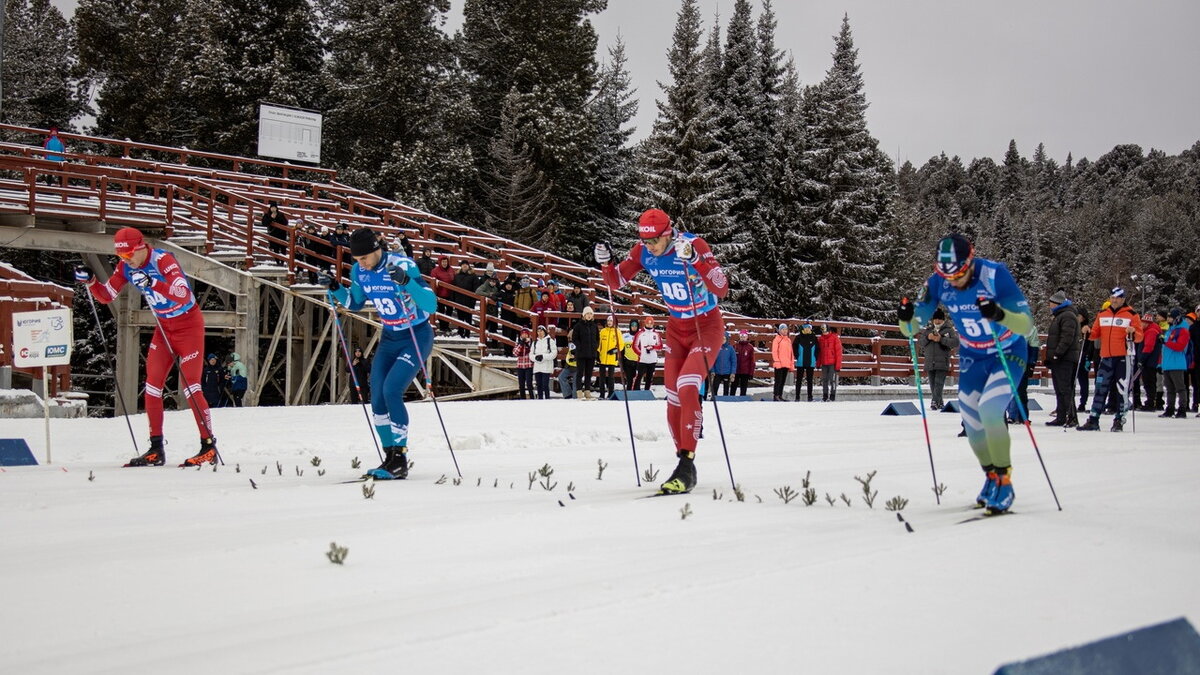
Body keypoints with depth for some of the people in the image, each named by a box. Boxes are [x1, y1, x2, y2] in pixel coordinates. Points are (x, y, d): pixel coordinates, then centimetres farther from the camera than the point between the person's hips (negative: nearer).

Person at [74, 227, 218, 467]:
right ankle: (156, 450, 8)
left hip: (188, 323, -7)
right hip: (163, 327, 7)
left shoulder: (163, 260, -24)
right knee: (152, 386, 2)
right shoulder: (126, 267, -3)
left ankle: (209, 448, -5)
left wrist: (151, 283, -47)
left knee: (190, 386, -10)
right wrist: (89, 280, -13)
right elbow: (106, 296, 5)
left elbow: (183, 294, -36)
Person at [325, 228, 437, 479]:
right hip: (389, 338, 7)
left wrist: (406, 282, -42)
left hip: (417, 337, -7)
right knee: (377, 399, -2)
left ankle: (400, 460, -12)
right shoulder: (359, 271, -4)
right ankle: (391, 458, 11)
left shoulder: (403, 265, -23)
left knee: (391, 391, -20)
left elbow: (431, 305, -29)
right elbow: (355, 303, 15)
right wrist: (336, 290, -4)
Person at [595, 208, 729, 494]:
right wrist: (606, 263, -19)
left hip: (707, 326, -6)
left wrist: (693, 259, -46)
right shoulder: (643, 252, -9)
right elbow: (616, 281, 3)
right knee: (673, 398, 5)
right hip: (676, 327, 6)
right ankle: (683, 464, 18)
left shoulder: (694, 245, -25)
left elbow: (721, 290, -34)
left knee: (687, 387, -23)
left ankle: (687, 464, -21)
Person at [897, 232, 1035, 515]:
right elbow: (913, 328, -9)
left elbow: (1027, 323, -29)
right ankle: (991, 476, 31)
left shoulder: (994, 274, -27)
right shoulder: (938, 283, -16)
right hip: (972, 357, 5)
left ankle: (1004, 481, -6)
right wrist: (906, 319, -33)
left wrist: (1000, 314, -49)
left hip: (1008, 352, -5)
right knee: (971, 422, 5)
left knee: (989, 411, -23)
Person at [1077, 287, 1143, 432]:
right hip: (1106, 357, 4)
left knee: (1122, 389, 0)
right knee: (1100, 388, 4)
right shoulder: (1102, 314, 12)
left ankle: (1119, 420, 8)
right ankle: (1093, 420, 6)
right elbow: (1095, 333, 17)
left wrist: (1133, 333, -22)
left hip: (1123, 357, -4)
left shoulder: (1131, 315, 1)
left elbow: (1139, 336, -2)